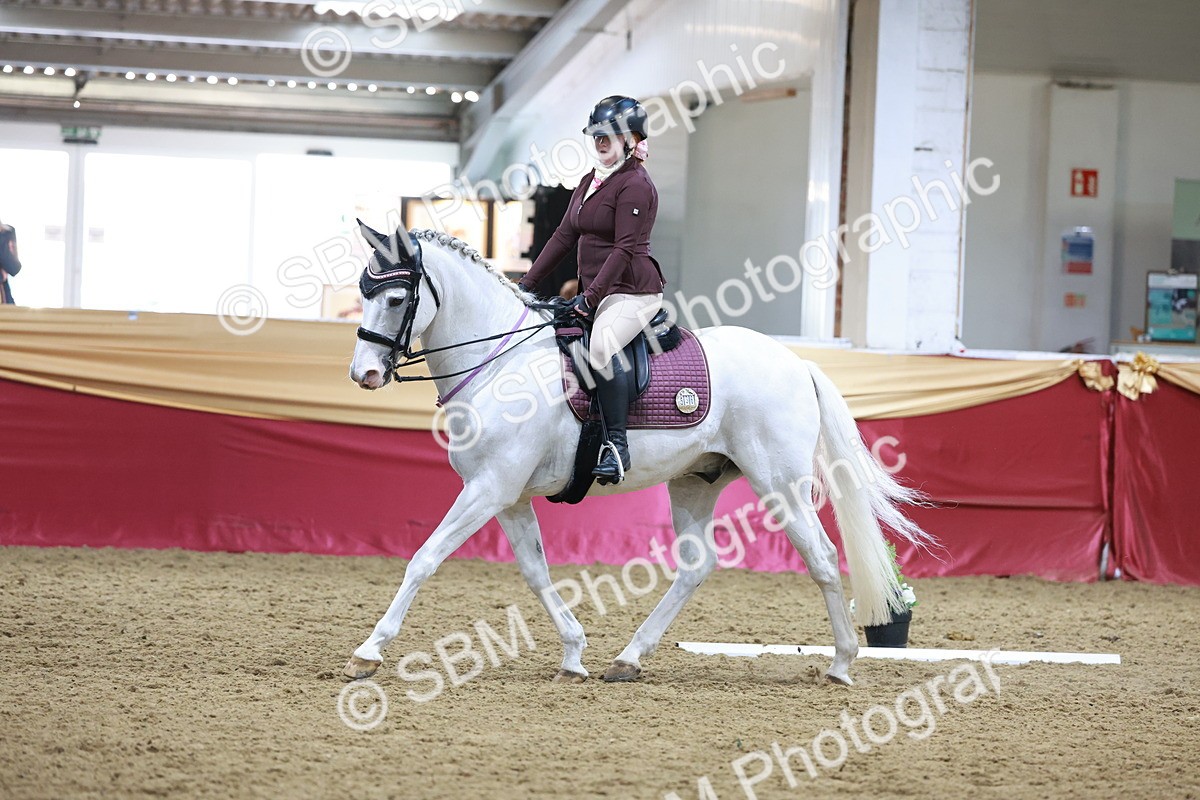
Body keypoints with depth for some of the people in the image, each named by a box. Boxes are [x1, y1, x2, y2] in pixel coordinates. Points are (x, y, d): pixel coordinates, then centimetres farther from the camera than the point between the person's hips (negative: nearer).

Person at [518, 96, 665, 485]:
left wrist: (591, 296, -23)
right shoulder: (590, 182, 17)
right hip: (594, 292, 11)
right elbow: (565, 235, 19)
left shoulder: (636, 185, -12)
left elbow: (625, 248, -19)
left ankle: (617, 445, -34)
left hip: (631, 292, -11)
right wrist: (527, 284, 13)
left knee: (601, 345, -36)